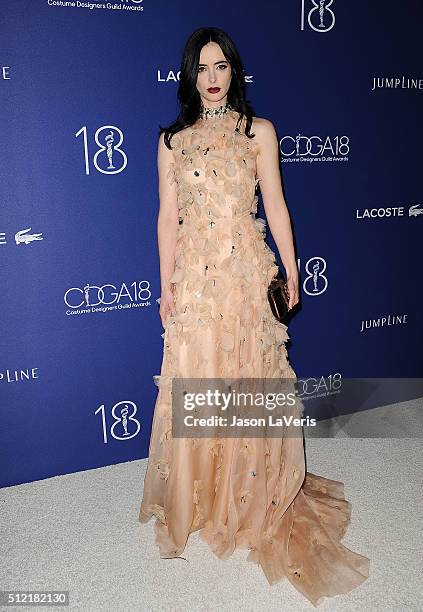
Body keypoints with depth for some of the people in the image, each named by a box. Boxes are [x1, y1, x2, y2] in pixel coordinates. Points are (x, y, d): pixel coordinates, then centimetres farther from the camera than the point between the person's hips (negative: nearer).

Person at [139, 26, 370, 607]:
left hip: (248, 272, -1)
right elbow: (168, 217, 6)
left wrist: (291, 272, 0)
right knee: (194, 383, 5)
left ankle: (254, 496, 27)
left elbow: (275, 206, 4)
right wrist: (167, 285, 3)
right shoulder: (173, 140, 9)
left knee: (251, 379, 6)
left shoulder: (259, 131, 6)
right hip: (195, 275, 1)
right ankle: (200, 498, 26)